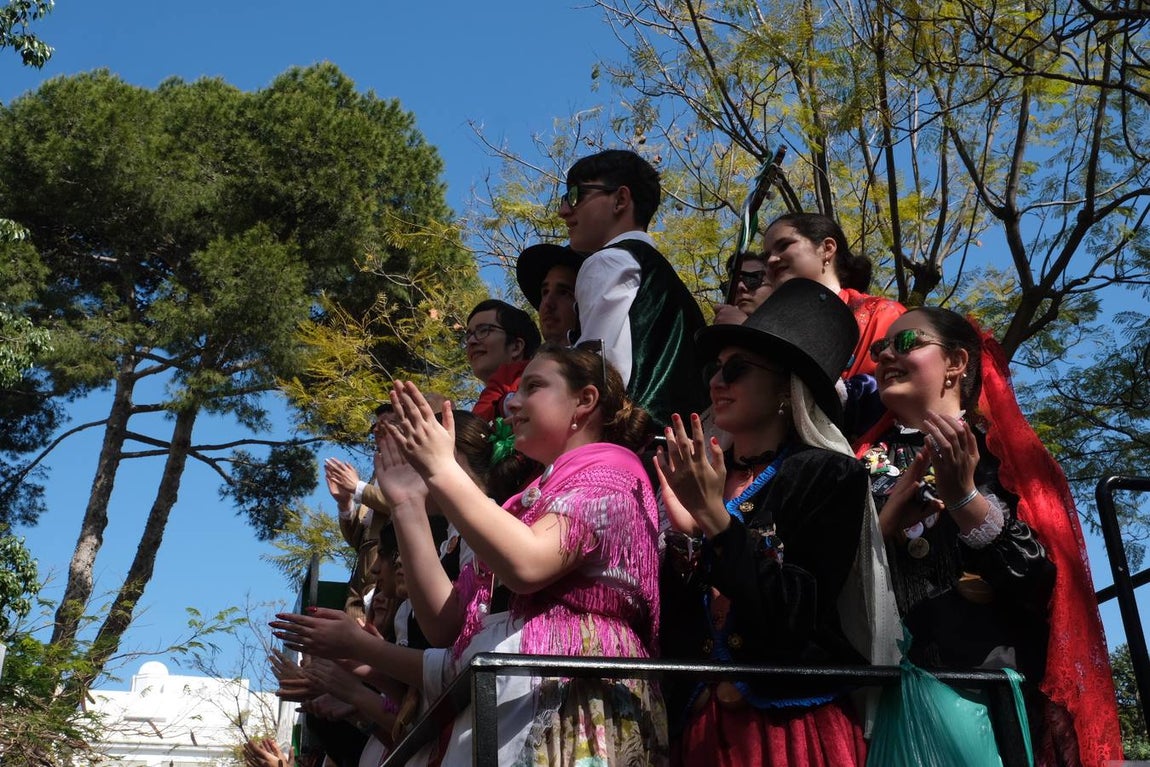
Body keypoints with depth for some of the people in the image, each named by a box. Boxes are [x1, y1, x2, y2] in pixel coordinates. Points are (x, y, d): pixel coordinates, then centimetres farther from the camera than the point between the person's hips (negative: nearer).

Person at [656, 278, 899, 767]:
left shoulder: (828, 474, -8)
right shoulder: (705, 478, 6)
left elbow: (800, 615, -17)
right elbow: (672, 617, 5)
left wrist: (717, 519, -19)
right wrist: (683, 531, -10)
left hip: (797, 725, -5)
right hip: (704, 721, 5)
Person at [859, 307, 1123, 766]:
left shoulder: (1000, 450, 3)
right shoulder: (866, 457, 11)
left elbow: (1043, 588, -8)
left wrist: (963, 497, -16)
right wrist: (888, 518, -11)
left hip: (989, 681, -2)